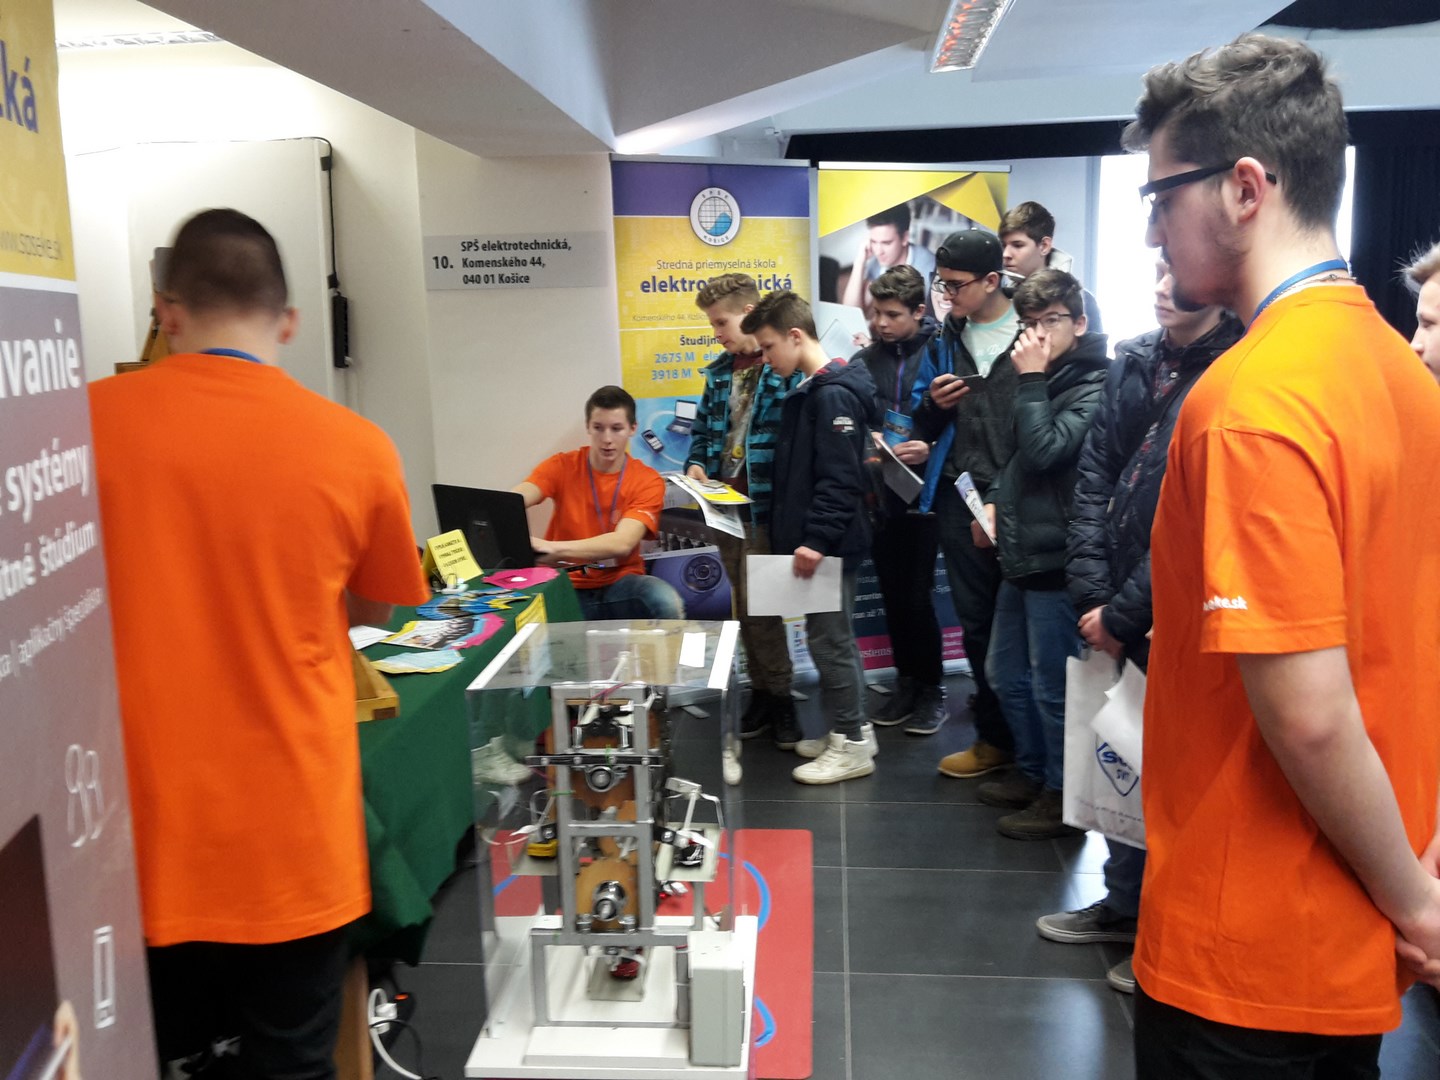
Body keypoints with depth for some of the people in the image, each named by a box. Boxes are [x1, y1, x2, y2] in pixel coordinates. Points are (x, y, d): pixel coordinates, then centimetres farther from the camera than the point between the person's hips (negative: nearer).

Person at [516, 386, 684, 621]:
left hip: (620, 584, -1)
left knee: (668, 603, -32)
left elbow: (622, 543, -22)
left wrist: (553, 548, -38)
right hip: (565, 585, 1)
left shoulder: (647, 481, -6)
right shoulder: (561, 466, -1)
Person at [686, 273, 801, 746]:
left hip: (765, 505, -7)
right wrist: (696, 464, 1)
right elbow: (703, 427, 19)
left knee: (756, 604, -4)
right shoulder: (720, 371, 11)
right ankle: (763, 691, 26)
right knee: (745, 605, 14)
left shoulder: (787, 369, -13)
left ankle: (777, 696, 12)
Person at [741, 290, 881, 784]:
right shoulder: (809, 391, 14)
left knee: (830, 640, -2)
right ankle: (849, 730, 27)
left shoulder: (833, 394, -17)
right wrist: (796, 534, 17)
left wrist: (817, 540, -25)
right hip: (814, 540, 10)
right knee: (830, 638, 16)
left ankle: (852, 745, 10)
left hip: (829, 546, -10)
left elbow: (840, 479, -24)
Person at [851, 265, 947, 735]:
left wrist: (931, 448, -23)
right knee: (893, 595, 11)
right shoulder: (865, 362, 8)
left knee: (917, 595, -2)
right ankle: (907, 683, 26)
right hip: (879, 496, 5)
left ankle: (932, 690, 16)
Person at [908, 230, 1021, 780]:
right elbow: (922, 427, 15)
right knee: (978, 623, 12)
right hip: (961, 500, 5)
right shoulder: (944, 341, 10)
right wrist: (933, 405, -6)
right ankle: (996, 736, 26)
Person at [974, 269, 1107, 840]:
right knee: (1005, 674, 18)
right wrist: (995, 502, 8)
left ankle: (1062, 795, 17)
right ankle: (1031, 772, 34)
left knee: (1052, 685, 1)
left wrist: (1031, 380, -16)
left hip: (1055, 558, -9)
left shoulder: (1093, 388, -13)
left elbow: (1044, 450, -24)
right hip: (1020, 552, 9)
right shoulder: (1045, 381, 16)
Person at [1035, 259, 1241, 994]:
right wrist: (1092, 594, -3)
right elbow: (1094, 475, 6)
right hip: (1114, 611, 6)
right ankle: (1125, 904, 37)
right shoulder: (1134, 361, 7)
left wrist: (1124, 612, -13)